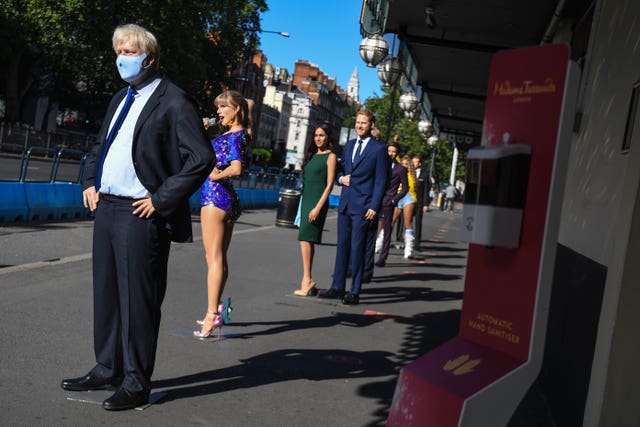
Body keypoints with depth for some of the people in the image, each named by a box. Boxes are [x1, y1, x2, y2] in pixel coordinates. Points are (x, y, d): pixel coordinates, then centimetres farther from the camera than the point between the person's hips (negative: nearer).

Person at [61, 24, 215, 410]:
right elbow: (100, 146, 29)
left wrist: (161, 200, -16)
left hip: (141, 215, -9)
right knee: (106, 295, 15)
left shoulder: (173, 101, -9)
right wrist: (90, 182, 13)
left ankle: (136, 383, 12)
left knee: (138, 301, 0)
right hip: (107, 207, 9)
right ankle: (107, 371, 29)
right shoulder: (121, 99, 18)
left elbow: (202, 159, -16)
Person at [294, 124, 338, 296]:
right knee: (308, 240, 7)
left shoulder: (330, 156, -4)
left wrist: (318, 207, -18)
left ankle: (307, 281, -17)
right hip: (306, 200, 8)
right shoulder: (313, 155, 17)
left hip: (318, 201, -8)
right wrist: (304, 205, 15)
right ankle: (308, 283, 10)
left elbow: (329, 184, -11)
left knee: (305, 238, -17)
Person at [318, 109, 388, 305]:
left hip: (363, 206, -6)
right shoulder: (349, 145, 15)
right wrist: (341, 178, 0)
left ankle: (355, 292, 4)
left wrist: (374, 206, -14)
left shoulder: (379, 148, -4)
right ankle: (337, 287, 17)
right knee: (342, 245, 10)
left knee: (357, 248, -3)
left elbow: (381, 180, -7)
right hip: (345, 203, 6)